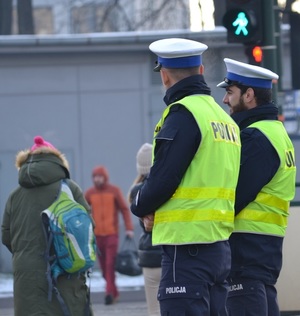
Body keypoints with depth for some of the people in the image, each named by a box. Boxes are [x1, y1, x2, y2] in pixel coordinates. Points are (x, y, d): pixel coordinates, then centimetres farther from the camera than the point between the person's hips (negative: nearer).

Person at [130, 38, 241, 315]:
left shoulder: (183, 114, -11)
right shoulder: (224, 118, 16)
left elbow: (162, 178, -16)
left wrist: (141, 207, 6)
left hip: (187, 243, -9)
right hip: (220, 242, 9)